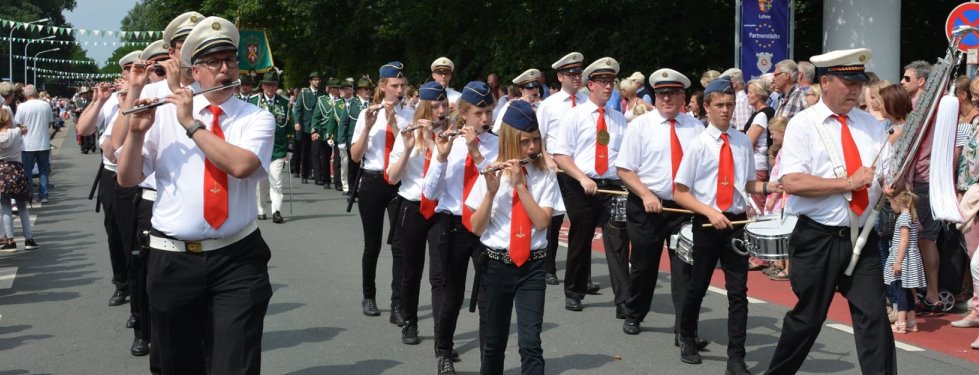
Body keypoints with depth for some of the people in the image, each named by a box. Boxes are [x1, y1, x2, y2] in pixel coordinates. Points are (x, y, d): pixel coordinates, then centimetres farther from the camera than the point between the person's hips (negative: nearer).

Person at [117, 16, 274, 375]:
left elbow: (241, 165, -20)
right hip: (172, 260, 2)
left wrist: (192, 124, -15)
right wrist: (137, 131, -12)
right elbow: (127, 179, 3)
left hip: (236, 259, -2)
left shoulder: (257, 118, 0)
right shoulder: (165, 113, 4)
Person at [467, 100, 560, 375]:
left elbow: (542, 222, -12)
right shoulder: (491, 174, -2)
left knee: (531, 343, -9)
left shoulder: (546, 175, -1)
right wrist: (491, 190, -19)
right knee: (493, 342, 11)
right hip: (496, 264, 1)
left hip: (532, 265, 0)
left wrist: (520, 184, -18)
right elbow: (477, 228, -5)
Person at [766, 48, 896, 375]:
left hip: (863, 237, 4)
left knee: (874, 317, -1)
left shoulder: (870, 125, 10)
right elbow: (791, 182, -18)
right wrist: (849, 182, -18)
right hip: (818, 238, -4)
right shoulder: (803, 124, -6)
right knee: (808, 317, 8)